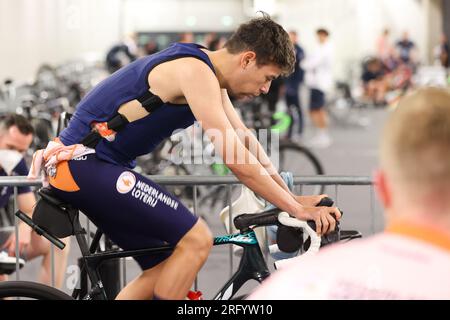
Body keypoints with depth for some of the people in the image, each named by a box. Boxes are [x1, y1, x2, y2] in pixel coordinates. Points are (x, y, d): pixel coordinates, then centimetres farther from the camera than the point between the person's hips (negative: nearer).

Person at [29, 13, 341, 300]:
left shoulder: (209, 73, 11)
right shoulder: (196, 72, -19)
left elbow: (247, 142, 17)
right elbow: (238, 161, -22)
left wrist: (292, 197, 11)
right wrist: (298, 209, -15)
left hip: (83, 164, 10)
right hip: (84, 162, -10)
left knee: (164, 269, 10)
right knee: (196, 239, -16)